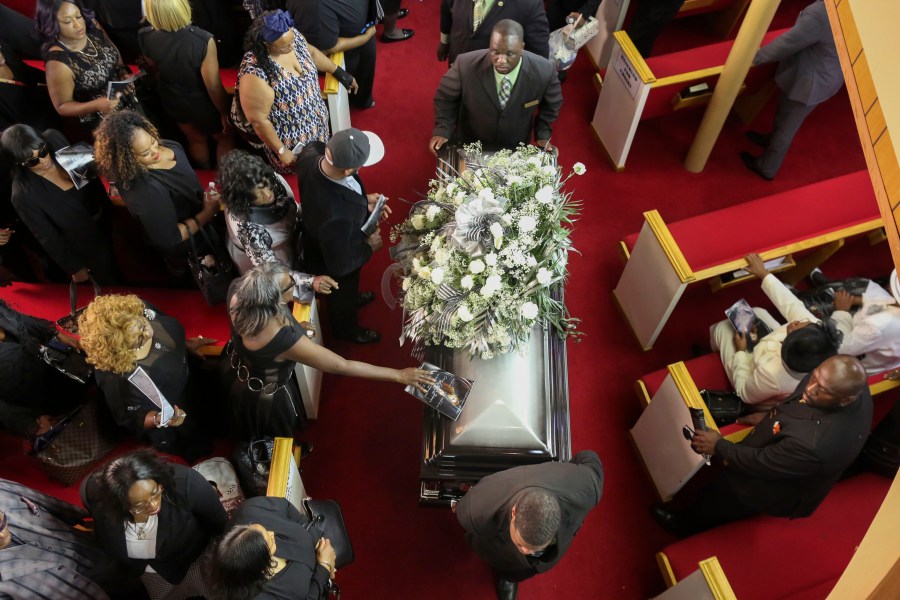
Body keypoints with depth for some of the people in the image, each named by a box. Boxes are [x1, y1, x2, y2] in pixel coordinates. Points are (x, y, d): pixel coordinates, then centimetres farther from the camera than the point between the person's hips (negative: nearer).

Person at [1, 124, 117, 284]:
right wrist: (74, 268, -7)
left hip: (108, 221, 4)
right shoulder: (23, 194, -29)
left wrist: (110, 208, 5)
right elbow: (48, 237, -17)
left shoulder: (55, 140, -18)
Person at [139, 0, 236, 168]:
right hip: (204, 104, -5)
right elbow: (213, 86, -28)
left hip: (174, 102, 5)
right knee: (225, 138, 26)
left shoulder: (145, 38, -21)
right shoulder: (203, 40, -37)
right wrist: (224, 112, -9)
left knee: (196, 140, 32)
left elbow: (156, 70, 0)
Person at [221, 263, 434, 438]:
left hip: (238, 368, 7)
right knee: (277, 440, 29)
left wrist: (290, 325, -3)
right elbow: (342, 366, -40)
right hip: (264, 394, -6)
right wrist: (400, 375, -34)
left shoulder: (239, 290, -27)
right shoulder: (283, 338, -47)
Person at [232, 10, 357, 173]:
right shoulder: (255, 73, -38)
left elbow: (311, 52, 7)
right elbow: (258, 120, -28)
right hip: (290, 138, -6)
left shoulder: (292, 35, -17)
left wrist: (340, 72, 13)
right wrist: (281, 151, -21)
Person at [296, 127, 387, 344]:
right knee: (342, 297, 30)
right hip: (332, 265, -6)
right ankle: (346, 329, 62)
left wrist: (363, 199, -11)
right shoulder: (335, 216, -50)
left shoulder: (312, 152, -31)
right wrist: (369, 247, -15)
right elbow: (340, 264, -32)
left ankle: (352, 297, 72)